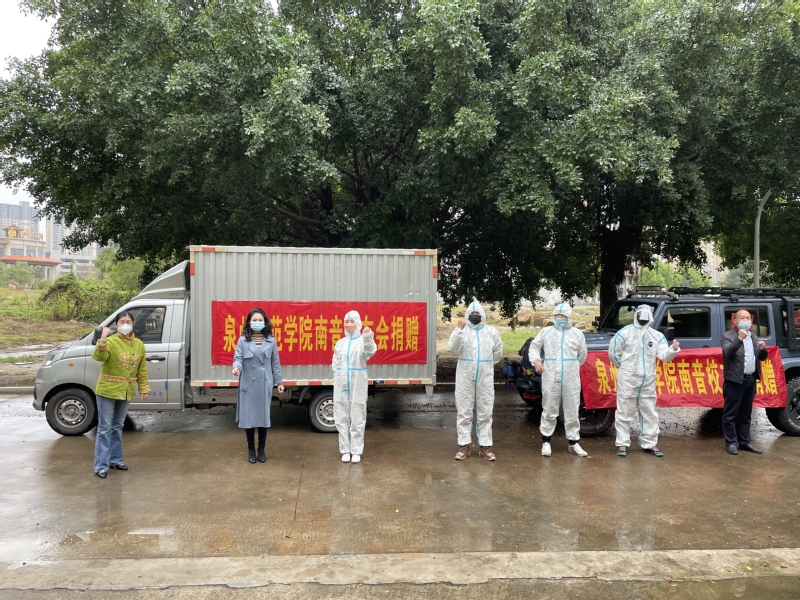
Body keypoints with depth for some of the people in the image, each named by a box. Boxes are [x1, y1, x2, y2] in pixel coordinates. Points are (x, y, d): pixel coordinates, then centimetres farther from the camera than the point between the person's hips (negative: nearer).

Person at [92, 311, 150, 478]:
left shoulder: (139, 345, 3)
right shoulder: (111, 341, -14)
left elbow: (142, 369, 9)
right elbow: (98, 356, -33)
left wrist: (144, 388, 7)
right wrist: (102, 339, -45)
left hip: (126, 392, 5)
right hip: (107, 390, -5)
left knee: (117, 427, 17)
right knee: (105, 428, -1)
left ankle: (115, 459, 29)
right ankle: (101, 465, 5)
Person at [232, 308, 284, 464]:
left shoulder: (270, 340, 5)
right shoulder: (243, 340, 0)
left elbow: (275, 362, 8)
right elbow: (238, 357, -6)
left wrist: (279, 381, 7)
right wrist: (237, 367, -29)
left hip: (265, 384, 1)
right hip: (248, 384, -1)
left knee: (264, 415, 6)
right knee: (248, 416, 3)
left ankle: (261, 449, 20)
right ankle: (251, 449, 18)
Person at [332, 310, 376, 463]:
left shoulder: (362, 340, -4)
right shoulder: (340, 343, 11)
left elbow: (370, 352, -27)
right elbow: (335, 364, 14)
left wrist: (368, 338, -46)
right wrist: (337, 380, 1)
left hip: (357, 385, -4)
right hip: (341, 385, 4)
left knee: (357, 417, 0)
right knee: (342, 418, 6)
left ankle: (356, 451, 8)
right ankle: (345, 450, 14)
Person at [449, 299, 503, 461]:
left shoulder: (491, 331, 3)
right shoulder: (462, 329, -3)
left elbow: (498, 351, 16)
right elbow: (452, 347, -20)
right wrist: (459, 329, -30)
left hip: (485, 378, 2)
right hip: (465, 377, -1)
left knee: (485, 412, 7)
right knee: (464, 412, 4)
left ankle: (485, 446, 15)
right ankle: (464, 445, 12)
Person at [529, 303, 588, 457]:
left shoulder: (577, 334, 6)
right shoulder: (546, 332, 5)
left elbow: (582, 355, 15)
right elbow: (534, 347, 10)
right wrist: (536, 360, -7)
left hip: (571, 380, 1)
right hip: (551, 379, -1)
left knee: (572, 412, 7)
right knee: (549, 411, 5)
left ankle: (573, 443, 18)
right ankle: (546, 441, 16)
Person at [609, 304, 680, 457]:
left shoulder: (657, 336, 6)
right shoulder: (625, 333, -4)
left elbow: (664, 356, -4)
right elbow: (613, 353, 0)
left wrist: (673, 350, -24)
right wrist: (626, 366, 4)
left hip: (648, 381, 4)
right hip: (627, 380, -3)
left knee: (649, 413, 11)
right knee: (624, 412, 2)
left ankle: (650, 444, 22)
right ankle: (622, 444, 9)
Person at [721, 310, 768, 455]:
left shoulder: (754, 337, 14)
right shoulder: (728, 336, -7)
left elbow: (762, 357, 16)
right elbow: (727, 353, -22)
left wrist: (763, 349, -6)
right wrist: (739, 338, -31)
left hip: (750, 379, 7)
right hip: (735, 380, -7)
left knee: (746, 413, 14)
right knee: (731, 413, -1)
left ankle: (744, 442, 22)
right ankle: (730, 442, 5)